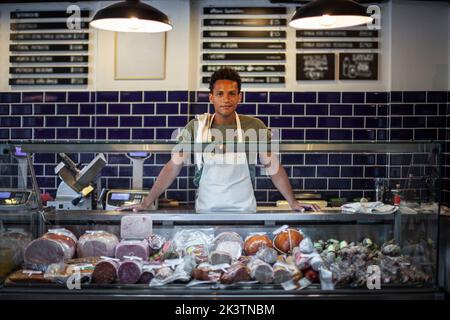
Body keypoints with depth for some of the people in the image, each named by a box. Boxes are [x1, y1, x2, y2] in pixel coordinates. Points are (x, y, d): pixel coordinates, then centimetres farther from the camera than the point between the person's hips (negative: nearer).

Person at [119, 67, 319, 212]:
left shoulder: (254, 127, -3)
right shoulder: (196, 126, -2)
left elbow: (274, 168, 1)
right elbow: (173, 167, -1)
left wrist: (293, 203, -4)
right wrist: (146, 203, -5)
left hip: (244, 211, 0)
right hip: (205, 211, 0)